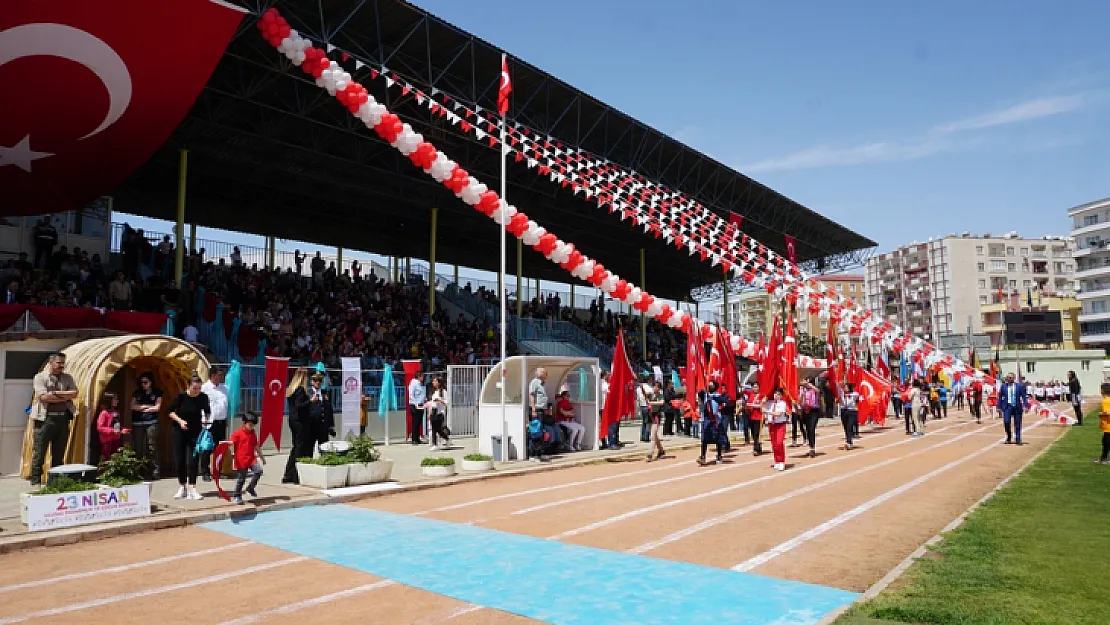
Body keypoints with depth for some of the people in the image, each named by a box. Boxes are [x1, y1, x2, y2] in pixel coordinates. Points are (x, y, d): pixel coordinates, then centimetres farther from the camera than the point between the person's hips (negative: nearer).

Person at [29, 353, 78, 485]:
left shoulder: (67, 378, 13)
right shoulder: (40, 377, -1)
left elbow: (74, 393, -1)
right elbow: (44, 397, -14)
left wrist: (55, 393, -12)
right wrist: (65, 397, -7)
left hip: (63, 419, 4)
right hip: (45, 418, -4)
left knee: (59, 452, 9)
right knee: (39, 452, -2)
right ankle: (35, 481, 5)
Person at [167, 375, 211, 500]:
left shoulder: (203, 397, -8)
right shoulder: (181, 397, -13)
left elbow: (207, 412, 8)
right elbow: (171, 412, -3)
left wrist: (206, 419, -10)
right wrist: (180, 420, -18)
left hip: (196, 432, 0)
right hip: (180, 431, 0)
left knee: (193, 460, -5)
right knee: (180, 460, 6)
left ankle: (192, 488, -3)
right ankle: (182, 487, 20)